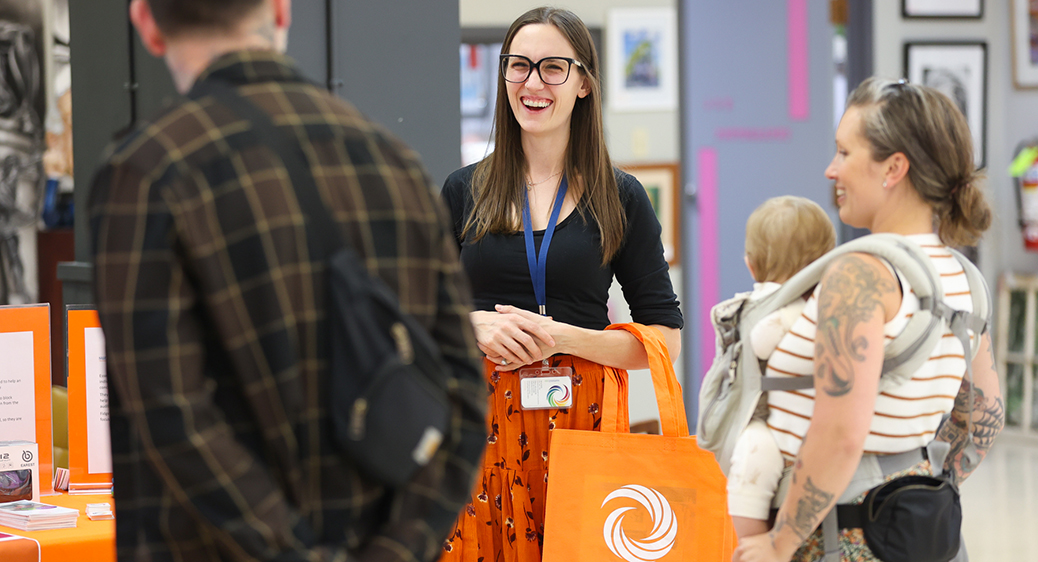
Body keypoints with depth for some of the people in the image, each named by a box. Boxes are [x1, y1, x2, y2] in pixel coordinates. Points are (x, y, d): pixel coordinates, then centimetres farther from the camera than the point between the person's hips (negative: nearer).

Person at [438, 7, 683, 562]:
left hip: (582, 418, -1)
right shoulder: (463, 191, 9)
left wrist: (562, 337, -12)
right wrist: (475, 325, -9)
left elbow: (666, 339, 1)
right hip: (482, 419, 1)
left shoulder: (621, 198, 5)